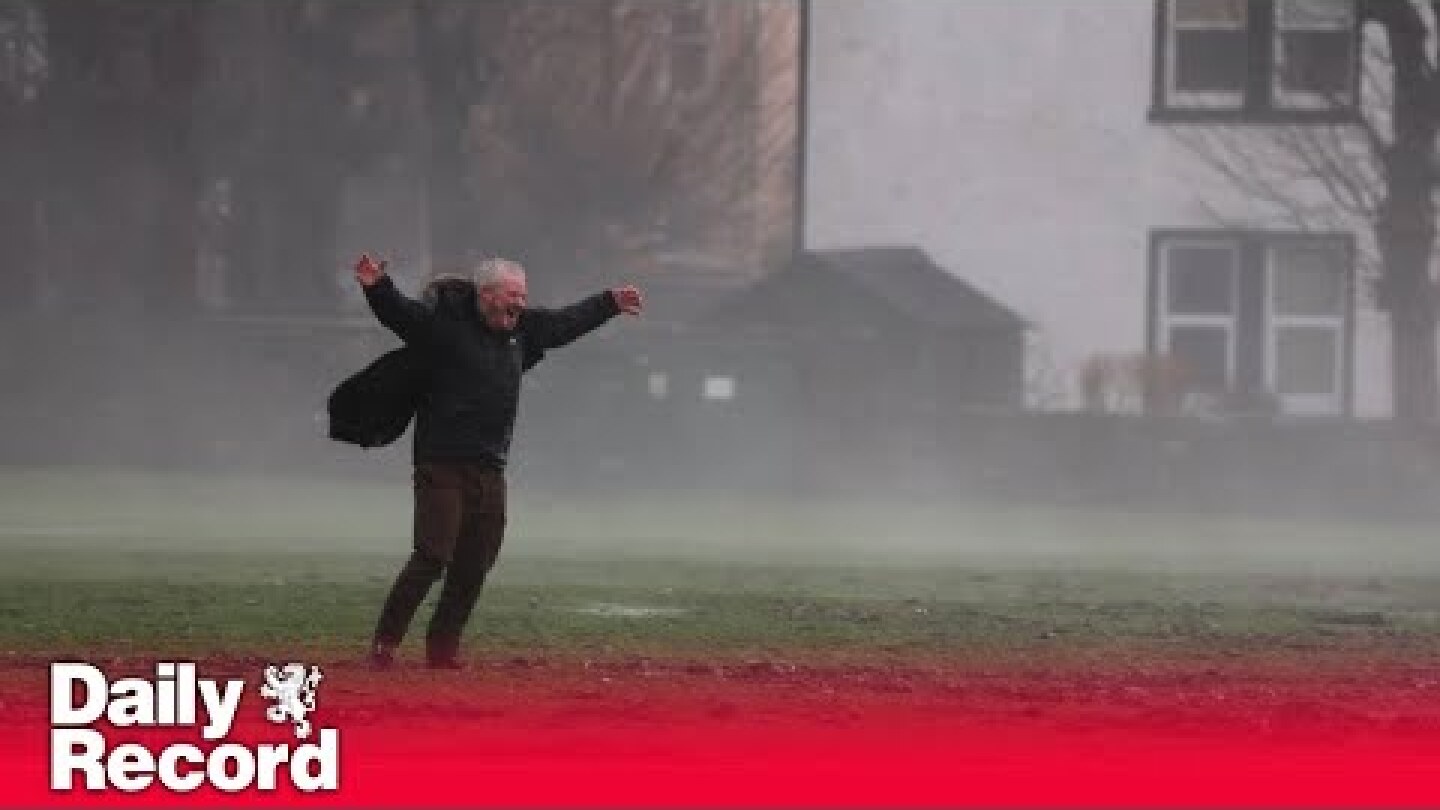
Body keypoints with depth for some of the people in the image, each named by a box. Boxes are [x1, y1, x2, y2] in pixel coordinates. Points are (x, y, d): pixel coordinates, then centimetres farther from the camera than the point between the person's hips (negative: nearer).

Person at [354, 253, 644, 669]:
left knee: (474, 566, 7)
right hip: (442, 464, -7)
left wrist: (609, 303, 41)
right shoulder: (444, 324, -7)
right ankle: (384, 645, -7)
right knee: (432, 557, -14)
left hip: (490, 469, 7)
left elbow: (564, 323, 31)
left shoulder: (523, 329, 14)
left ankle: (443, 648, 18)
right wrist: (378, 288, -40)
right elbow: (400, 313, -20)